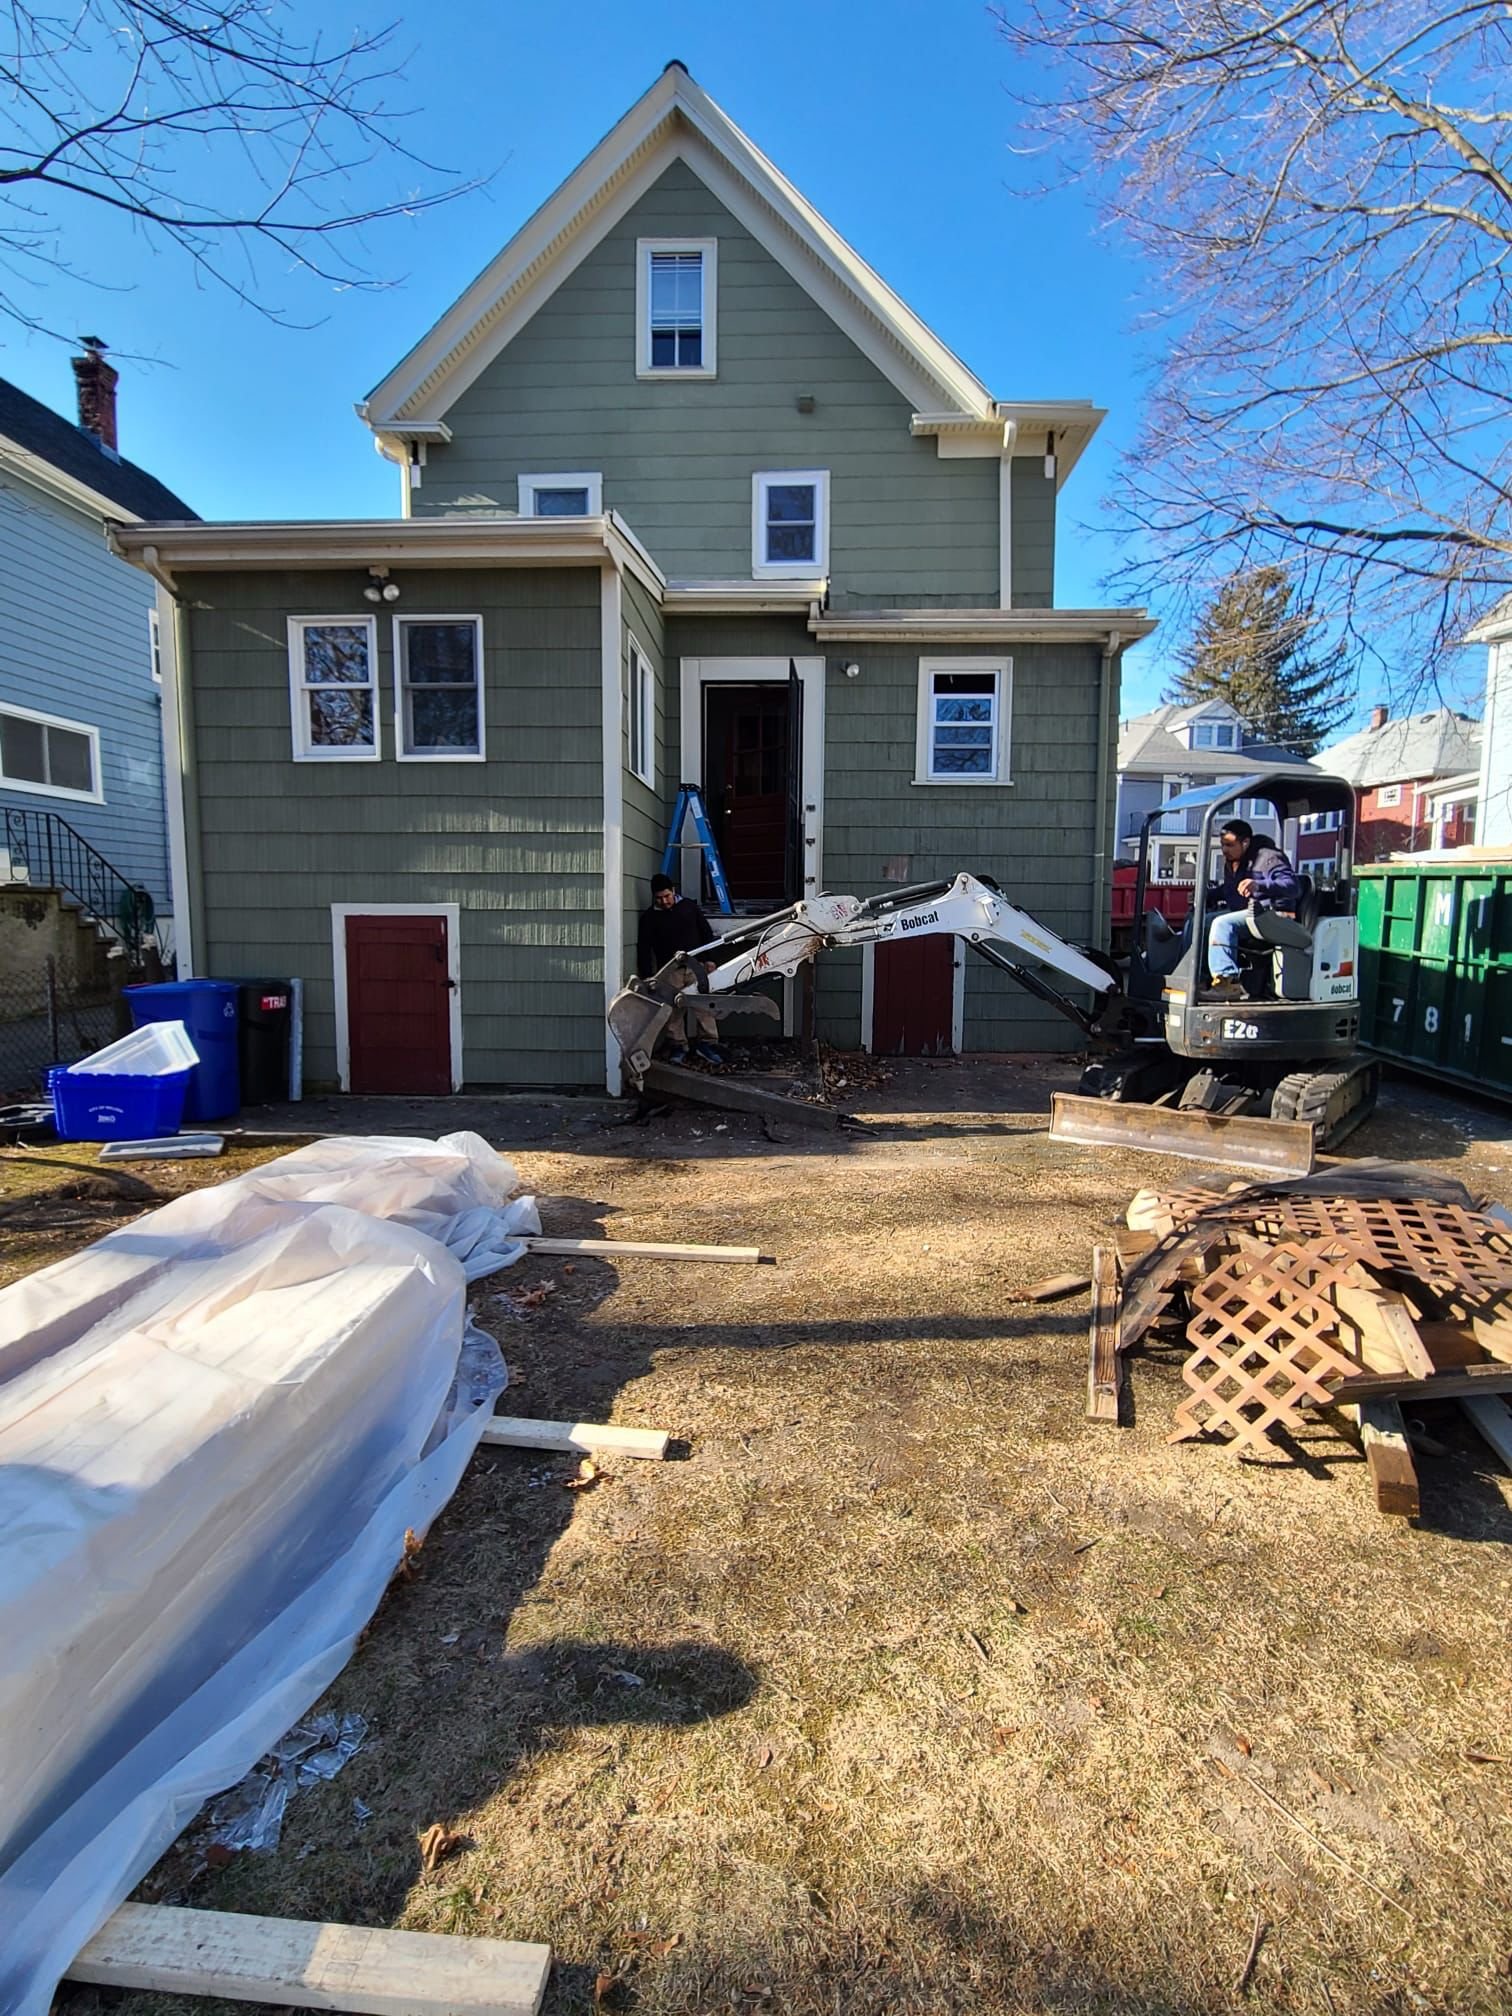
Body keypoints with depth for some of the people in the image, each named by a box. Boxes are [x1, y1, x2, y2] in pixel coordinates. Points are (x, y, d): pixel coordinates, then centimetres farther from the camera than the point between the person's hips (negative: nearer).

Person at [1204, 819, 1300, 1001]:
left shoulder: (1268, 858, -9)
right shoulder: (1231, 862, 19)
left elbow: (1291, 885, -22)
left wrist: (1259, 885, -37)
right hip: (1240, 911, 9)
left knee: (1222, 923, -32)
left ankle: (1228, 982, -38)